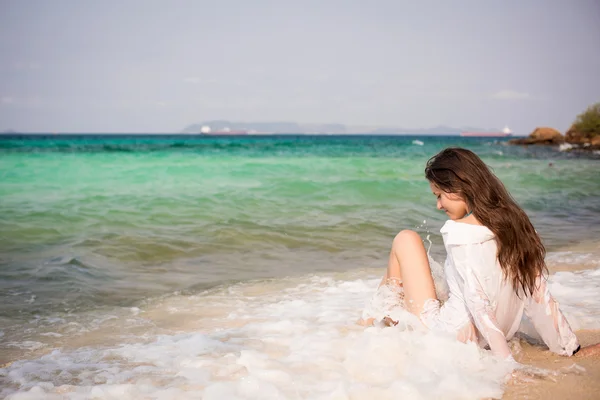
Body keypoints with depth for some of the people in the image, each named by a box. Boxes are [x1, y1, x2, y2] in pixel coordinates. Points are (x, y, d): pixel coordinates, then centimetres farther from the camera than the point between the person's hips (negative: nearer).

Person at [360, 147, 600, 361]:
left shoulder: (461, 232, -20)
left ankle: (383, 314, 22)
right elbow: (539, 295, -1)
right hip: (483, 342, 7)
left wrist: (508, 362, -24)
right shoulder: (514, 222, -1)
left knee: (406, 240, 5)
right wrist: (571, 349, 5)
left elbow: (479, 302, -26)